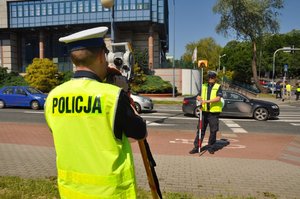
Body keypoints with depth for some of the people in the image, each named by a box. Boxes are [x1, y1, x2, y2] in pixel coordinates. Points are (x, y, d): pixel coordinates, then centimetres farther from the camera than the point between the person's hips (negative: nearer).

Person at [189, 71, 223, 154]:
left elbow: (218, 98, -13)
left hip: (214, 112, -3)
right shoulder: (204, 86, 14)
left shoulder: (218, 87, 1)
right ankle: (196, 147, 9)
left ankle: (210, 146, 20)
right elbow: (198, 96, 11)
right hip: (204, 111, 3)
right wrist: (200, 98, -13)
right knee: (201, 129, 4)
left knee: (213, 130, 5)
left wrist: (207, 101, -23)